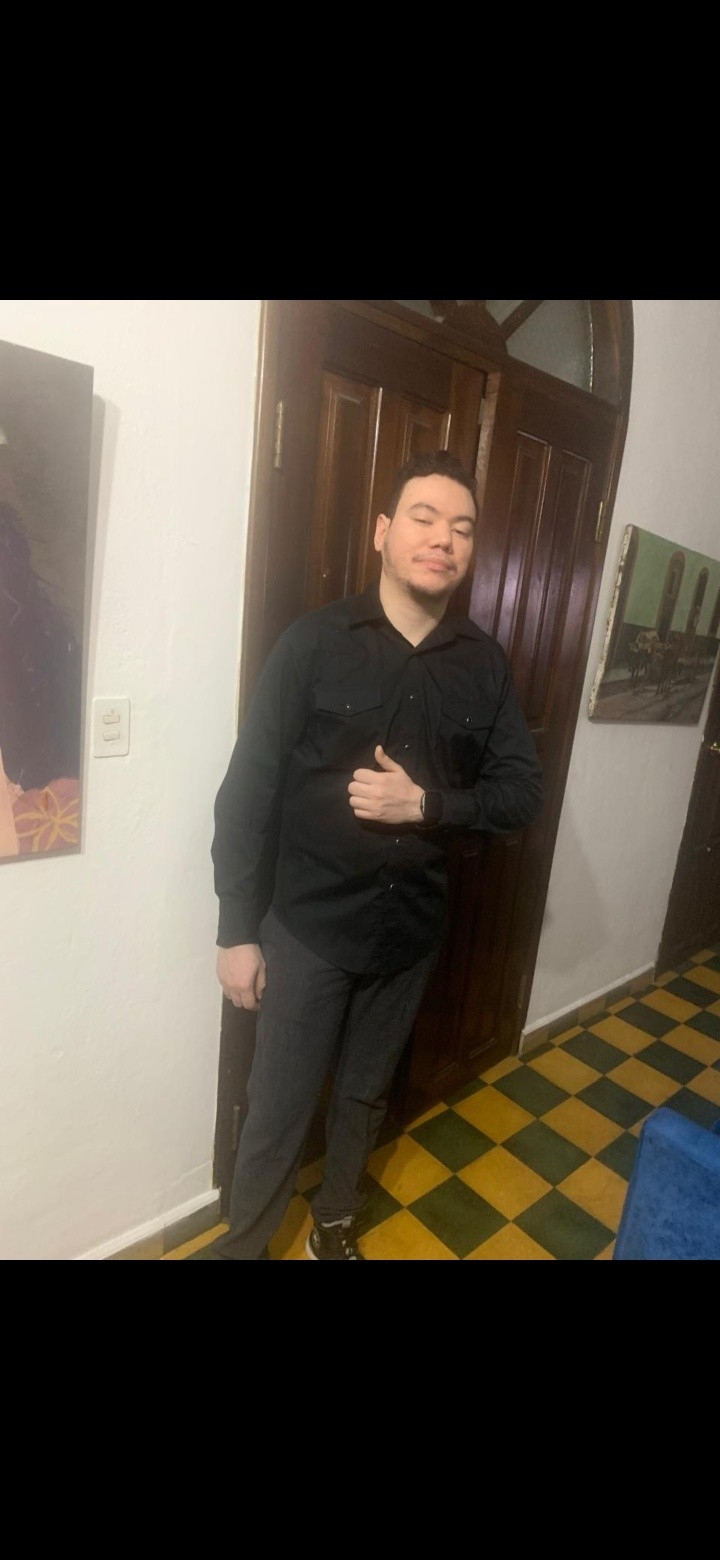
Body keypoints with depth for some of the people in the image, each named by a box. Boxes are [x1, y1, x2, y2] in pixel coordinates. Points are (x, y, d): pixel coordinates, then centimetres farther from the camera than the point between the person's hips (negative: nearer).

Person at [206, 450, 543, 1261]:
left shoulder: (485, 662, -1)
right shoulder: (314, 641, -11)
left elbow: (523, 790, 1)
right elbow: (248, 791, -11)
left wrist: (427, 805, -17)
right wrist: (237, 931, -10)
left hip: (412, 926, 4)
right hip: (307, 926, -3)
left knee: (365, 1094, 23)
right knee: (278, 1110, 13)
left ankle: (335, 1223, 51)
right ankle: (241, 1243, 42)